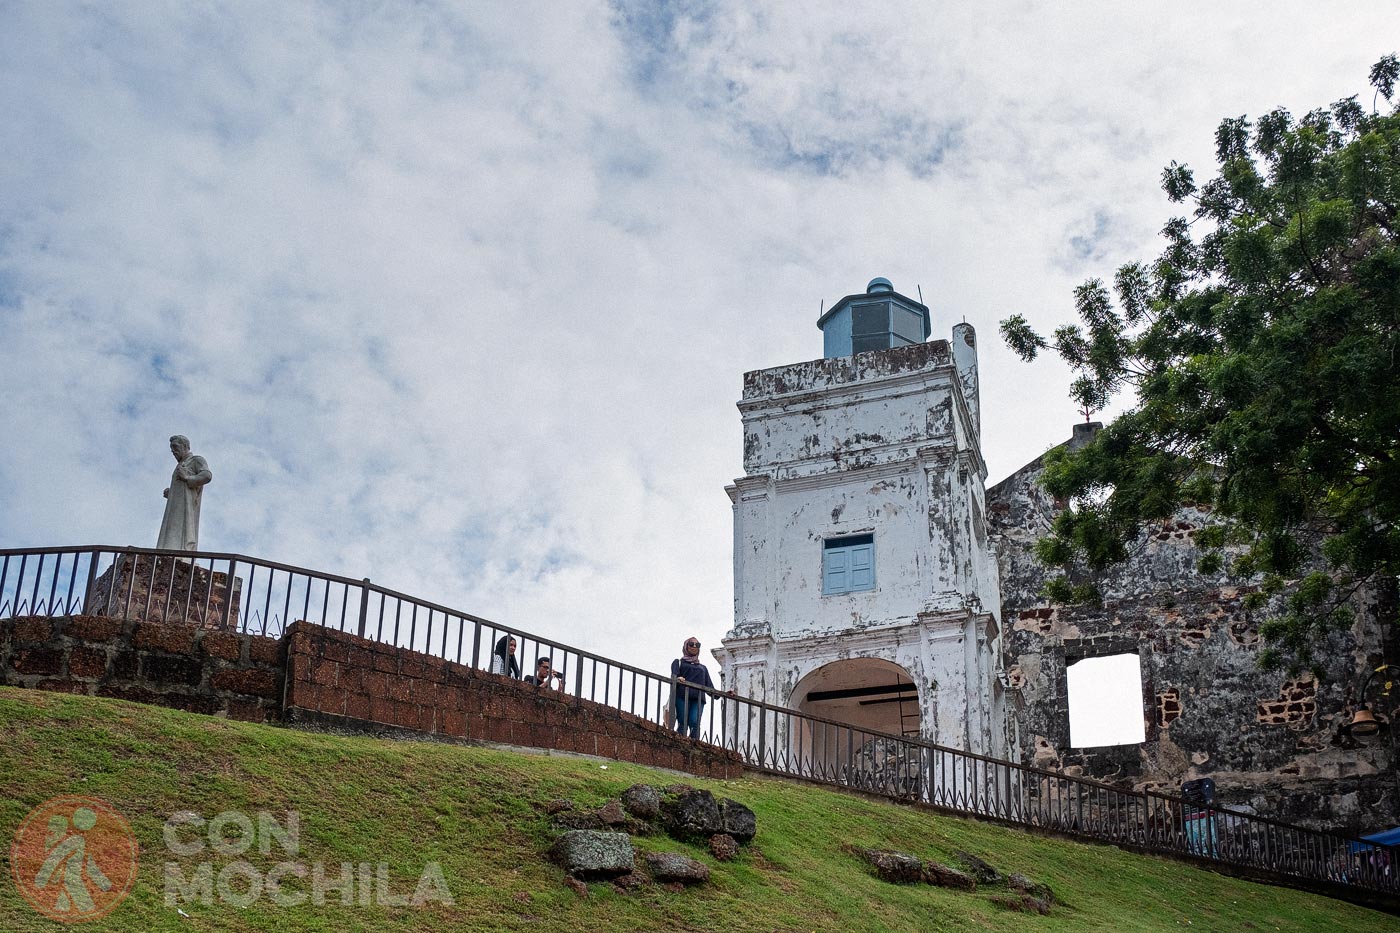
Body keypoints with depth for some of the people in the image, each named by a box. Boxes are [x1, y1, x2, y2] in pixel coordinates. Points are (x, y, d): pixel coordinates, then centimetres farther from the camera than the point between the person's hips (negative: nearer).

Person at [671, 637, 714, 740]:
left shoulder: (703, 668, 33)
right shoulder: (679, 662, 22)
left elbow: (709, 686, 24)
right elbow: (674, 675, 2)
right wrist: (677, 679, -23)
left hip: (698, 697, 2)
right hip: (682, 696, -2)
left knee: (694, 724, -18)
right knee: (683, 724, -16)